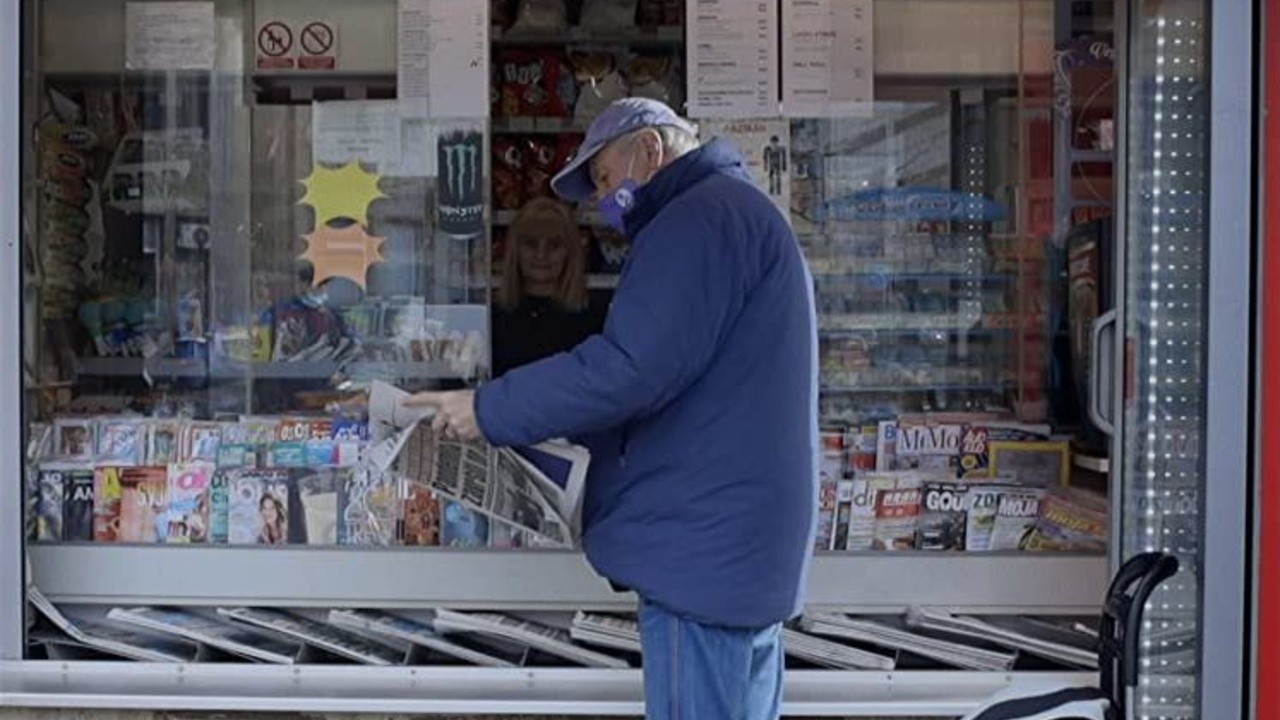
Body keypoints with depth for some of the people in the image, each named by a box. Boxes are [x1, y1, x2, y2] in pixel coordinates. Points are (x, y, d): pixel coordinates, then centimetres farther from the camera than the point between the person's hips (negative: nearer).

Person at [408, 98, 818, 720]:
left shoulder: (701, 216, -12)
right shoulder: (742, 214, 23)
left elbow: (632, 365, -22)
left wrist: (492, 411, -12)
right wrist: (572, 426, 19)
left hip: (703, 548, -11)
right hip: (745, 549, 11)